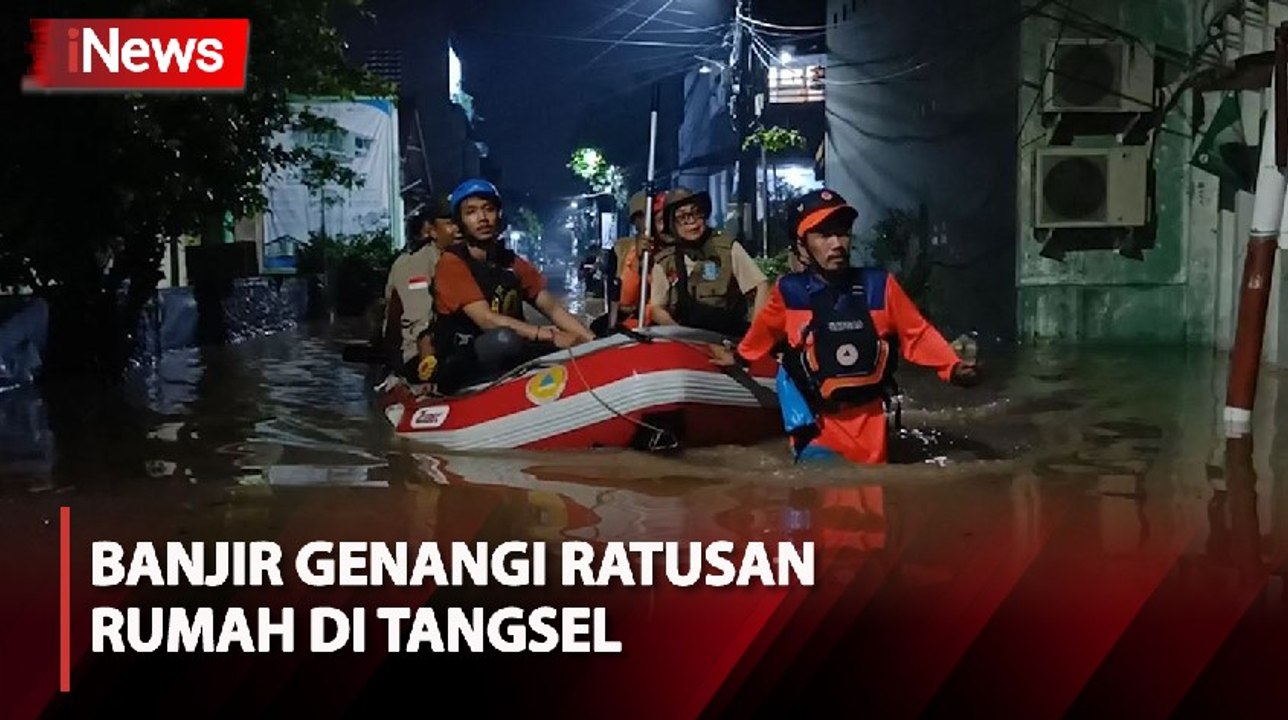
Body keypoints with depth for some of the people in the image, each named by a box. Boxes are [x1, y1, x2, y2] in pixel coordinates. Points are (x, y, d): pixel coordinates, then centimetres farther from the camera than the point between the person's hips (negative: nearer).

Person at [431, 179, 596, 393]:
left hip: (508, 362, 6)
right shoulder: (452, 262, -7)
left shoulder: (513, 263, 13)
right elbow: (487, 320, -19)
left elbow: (552, 308, 5)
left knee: (577, 352, -15)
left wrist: (593, 342, -12)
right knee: (503, 339, -37)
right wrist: (551, 336, -26)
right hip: (460, 367, -6)